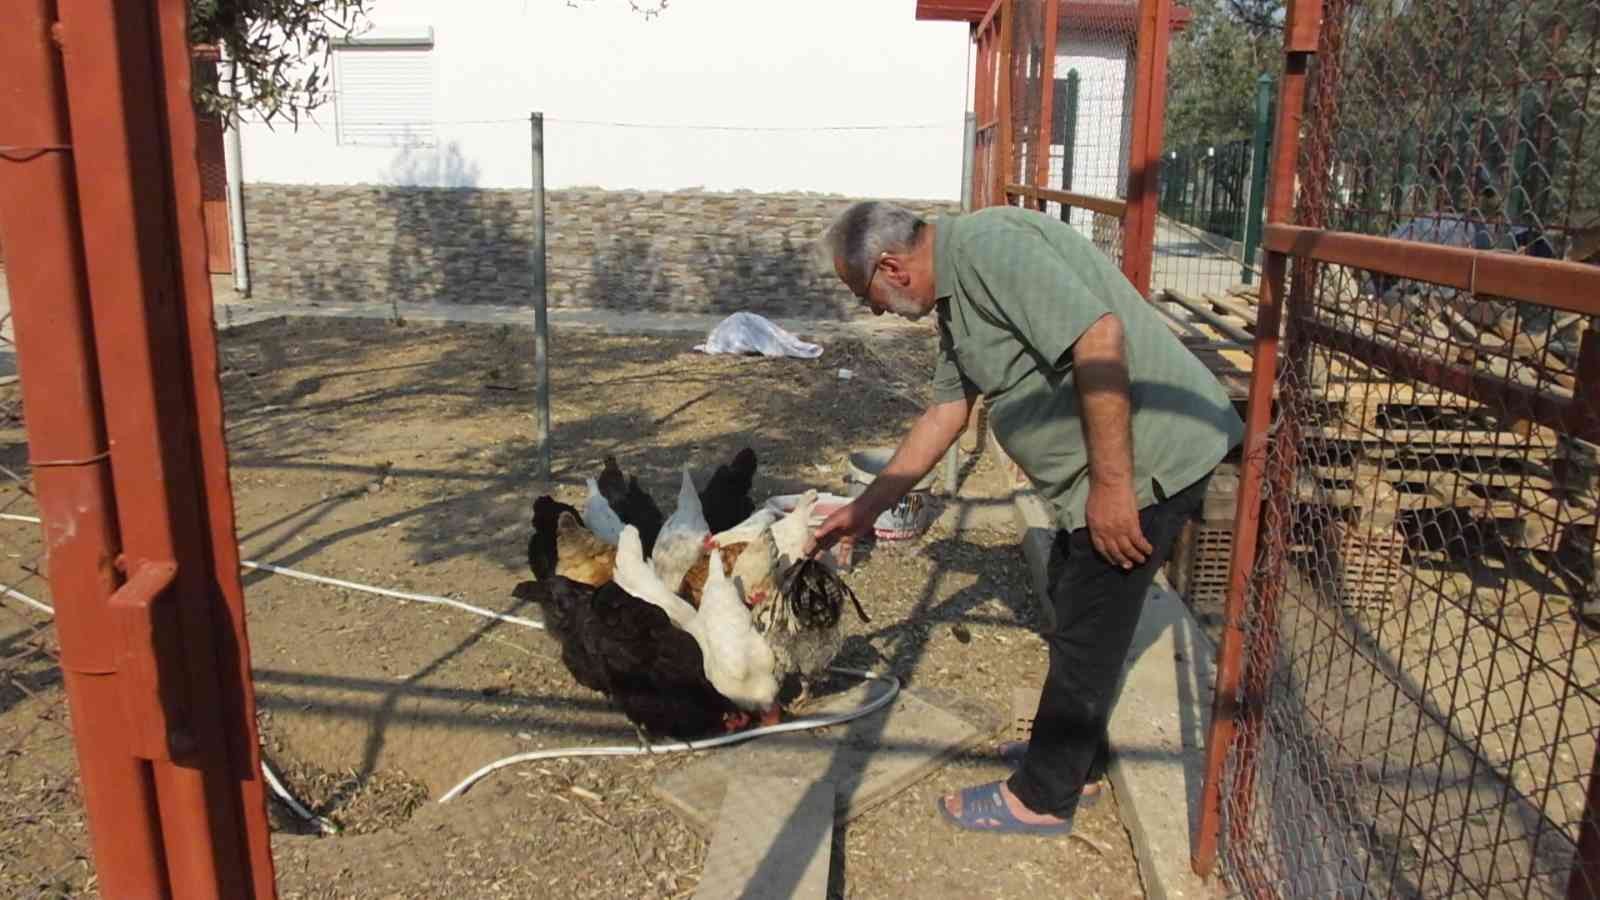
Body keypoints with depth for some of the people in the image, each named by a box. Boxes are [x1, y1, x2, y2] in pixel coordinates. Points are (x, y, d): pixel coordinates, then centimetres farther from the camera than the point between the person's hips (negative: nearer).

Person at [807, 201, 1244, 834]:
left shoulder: (986, 244, -18)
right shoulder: (954, 297, 14)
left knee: (1085, 635, 3)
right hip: (1101, 472, 10)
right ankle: (1073, 760, 39)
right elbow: (945, 414, 20)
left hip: (1144, 455, -10)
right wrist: (865, 508, 22)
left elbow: (1100, 336, -28)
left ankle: (1042, 799, 19)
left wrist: (1111, 483, -26)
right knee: (1070, 622, 21)